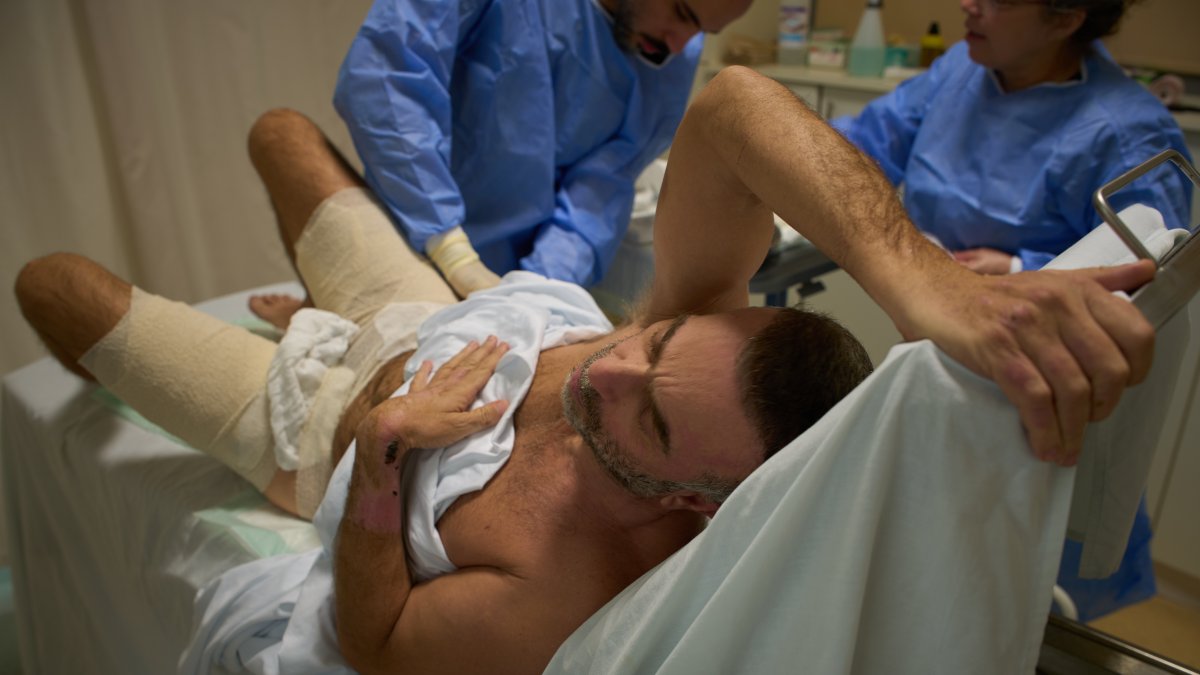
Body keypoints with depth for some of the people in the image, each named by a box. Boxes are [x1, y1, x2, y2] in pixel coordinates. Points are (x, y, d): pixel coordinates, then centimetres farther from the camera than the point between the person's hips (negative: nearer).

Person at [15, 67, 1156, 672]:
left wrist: (379, 453, -41)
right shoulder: (689, 343, -37)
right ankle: (316, 305, 56)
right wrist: (920, 271, -60)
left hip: (327, 432, -3)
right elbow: (726, 108, -49)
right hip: (435, 326, 4)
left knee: (55, 282, 8)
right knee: (281, 131, 24)